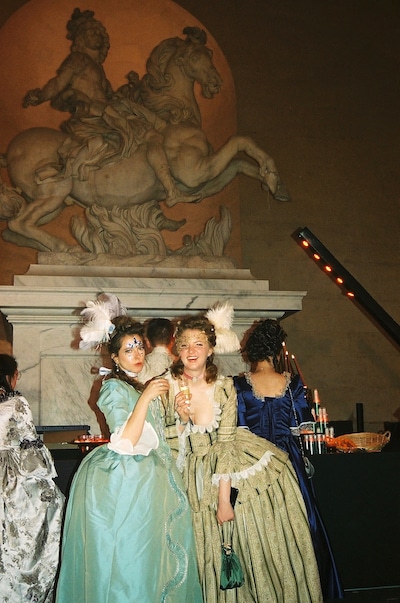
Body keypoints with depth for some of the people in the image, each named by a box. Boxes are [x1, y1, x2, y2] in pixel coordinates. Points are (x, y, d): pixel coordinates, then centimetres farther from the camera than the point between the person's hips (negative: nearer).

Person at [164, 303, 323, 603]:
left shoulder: (224, 387, -8)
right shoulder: (166, 386, -7)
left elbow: (226, 444, -12)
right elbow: (167, 446, -3)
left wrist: (225, 500, -17)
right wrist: (180, 419, -23)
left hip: (225, 469, 0)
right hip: (193, 474, 0)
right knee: (209, 550, 5)